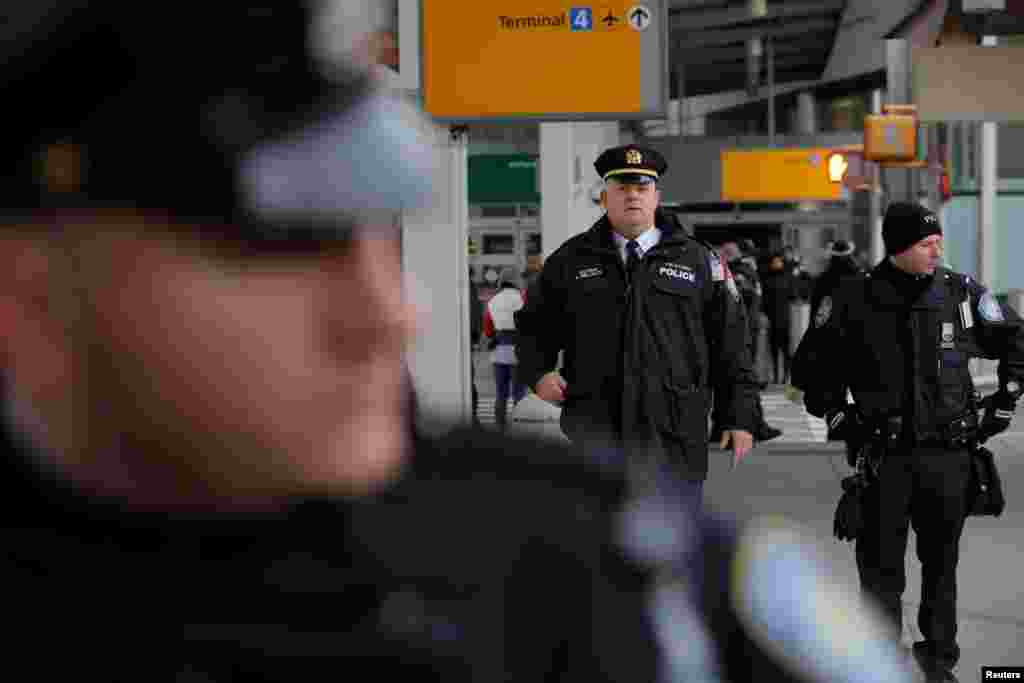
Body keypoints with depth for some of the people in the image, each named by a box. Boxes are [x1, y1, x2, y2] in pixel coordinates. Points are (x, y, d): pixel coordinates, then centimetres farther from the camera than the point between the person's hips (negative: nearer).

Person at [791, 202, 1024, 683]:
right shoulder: (854, 301, -3)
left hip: (947, 452, 2)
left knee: (942, 562, 10)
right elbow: (811, 363, 10)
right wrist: (833, 414, 3)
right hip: (884, 453, -1)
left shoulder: (961, 294, 2)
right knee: (881, 566, 1)